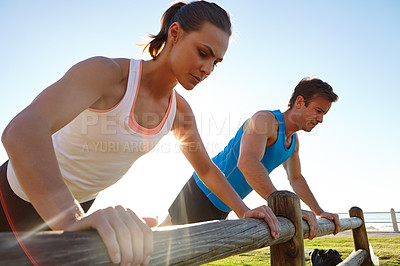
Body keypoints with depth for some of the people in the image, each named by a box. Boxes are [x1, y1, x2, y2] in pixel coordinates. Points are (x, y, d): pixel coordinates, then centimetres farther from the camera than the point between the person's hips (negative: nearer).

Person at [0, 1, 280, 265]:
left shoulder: (179, 112, -11)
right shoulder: (107, 72, -32)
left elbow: (207, 169, 1)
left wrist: (244, 211, -9)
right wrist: (73, 219, -61)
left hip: (82, 200, 6)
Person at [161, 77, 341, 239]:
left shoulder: (294, 141, 7)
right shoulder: (266, 119, -23)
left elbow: (296, 179, 22)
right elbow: (247, 162, -40)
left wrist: (319, 211, 15)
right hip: (203, 191, -9)